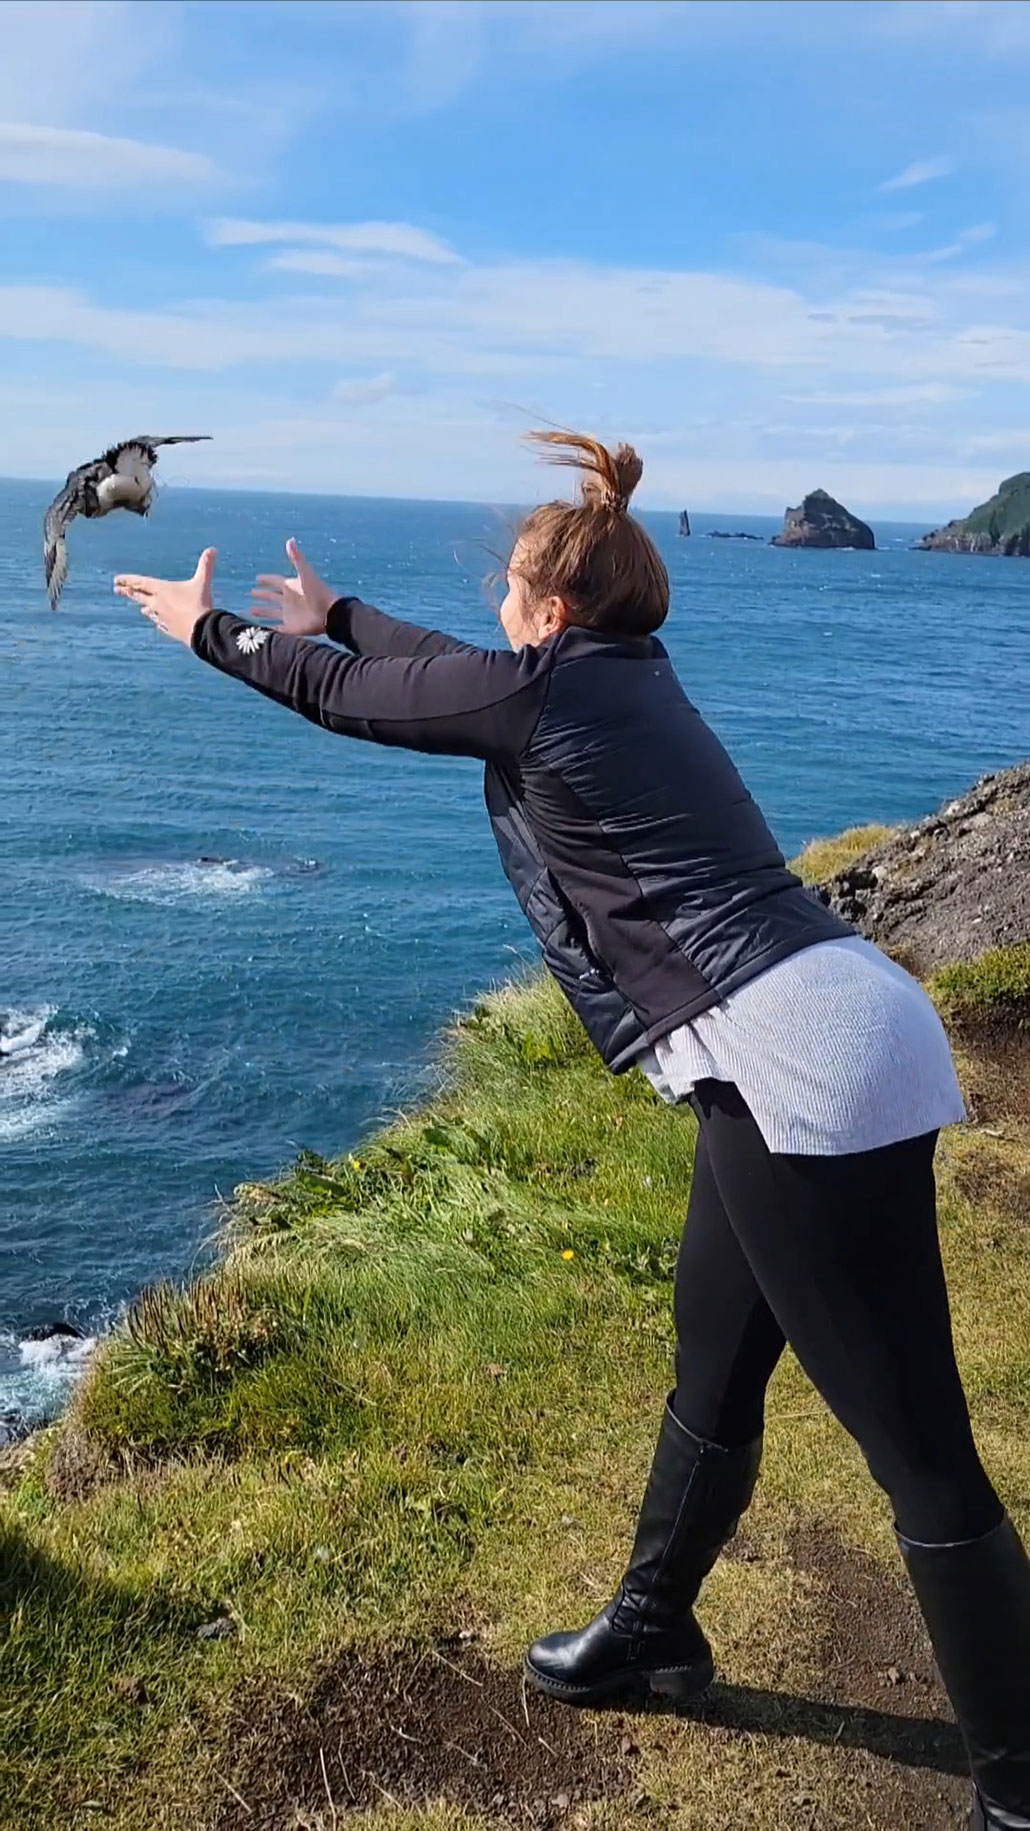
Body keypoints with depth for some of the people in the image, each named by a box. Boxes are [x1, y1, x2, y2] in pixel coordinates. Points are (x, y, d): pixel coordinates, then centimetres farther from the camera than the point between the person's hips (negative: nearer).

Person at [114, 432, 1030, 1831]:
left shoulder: (539, 689, -5)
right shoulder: (626, 672, 19)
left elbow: (346, 698, 10)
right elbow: (447, 669, 35)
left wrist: (209, 628, 27)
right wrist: (331, 609, 49)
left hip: (805, 1072, -10)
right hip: (829, 1039, 10)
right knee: (713, 1368, 23)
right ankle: (653, 1631, 43)